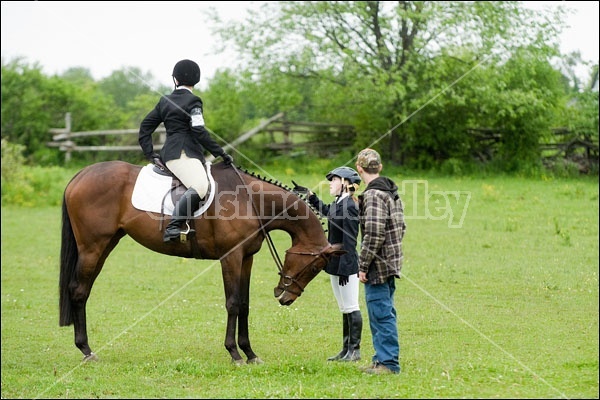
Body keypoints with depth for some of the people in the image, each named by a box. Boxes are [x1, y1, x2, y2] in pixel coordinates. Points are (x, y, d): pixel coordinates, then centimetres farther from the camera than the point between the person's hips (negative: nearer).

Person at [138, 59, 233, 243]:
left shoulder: (165, 101, 19)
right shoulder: (192, 101, -3)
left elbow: (145, 126, 19)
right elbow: (199, 131, -13)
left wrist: (151, 154, 18)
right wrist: (221, 153, -10)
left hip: (170, 153, 9)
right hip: (182, 154, -9)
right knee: (199, 187, -30)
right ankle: (172, 227, -45)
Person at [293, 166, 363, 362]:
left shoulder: (349, 207, -16)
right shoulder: (337, 204, 12)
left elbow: (349, 240, -20)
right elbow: (324, 210, 38)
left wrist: (344, 268, -22)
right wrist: (309, 194, 39)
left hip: (347, 264, -10)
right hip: (336, 264, 10)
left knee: (351, 308, -3)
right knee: (344, 309, 13)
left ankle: (355, 350, 2)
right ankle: (346, 349, 18)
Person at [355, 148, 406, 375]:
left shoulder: (373, 195, -17)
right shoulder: (392, 192, 12)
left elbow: (374, 234, -23)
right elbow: (401, 227, 19)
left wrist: (363, 266, -18)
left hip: (378, 266, -10)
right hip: (391, 263, 10)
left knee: (381, 314, -4)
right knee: (384, 314, 16)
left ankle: (388, 362, -1)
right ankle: (384, 358, 23)